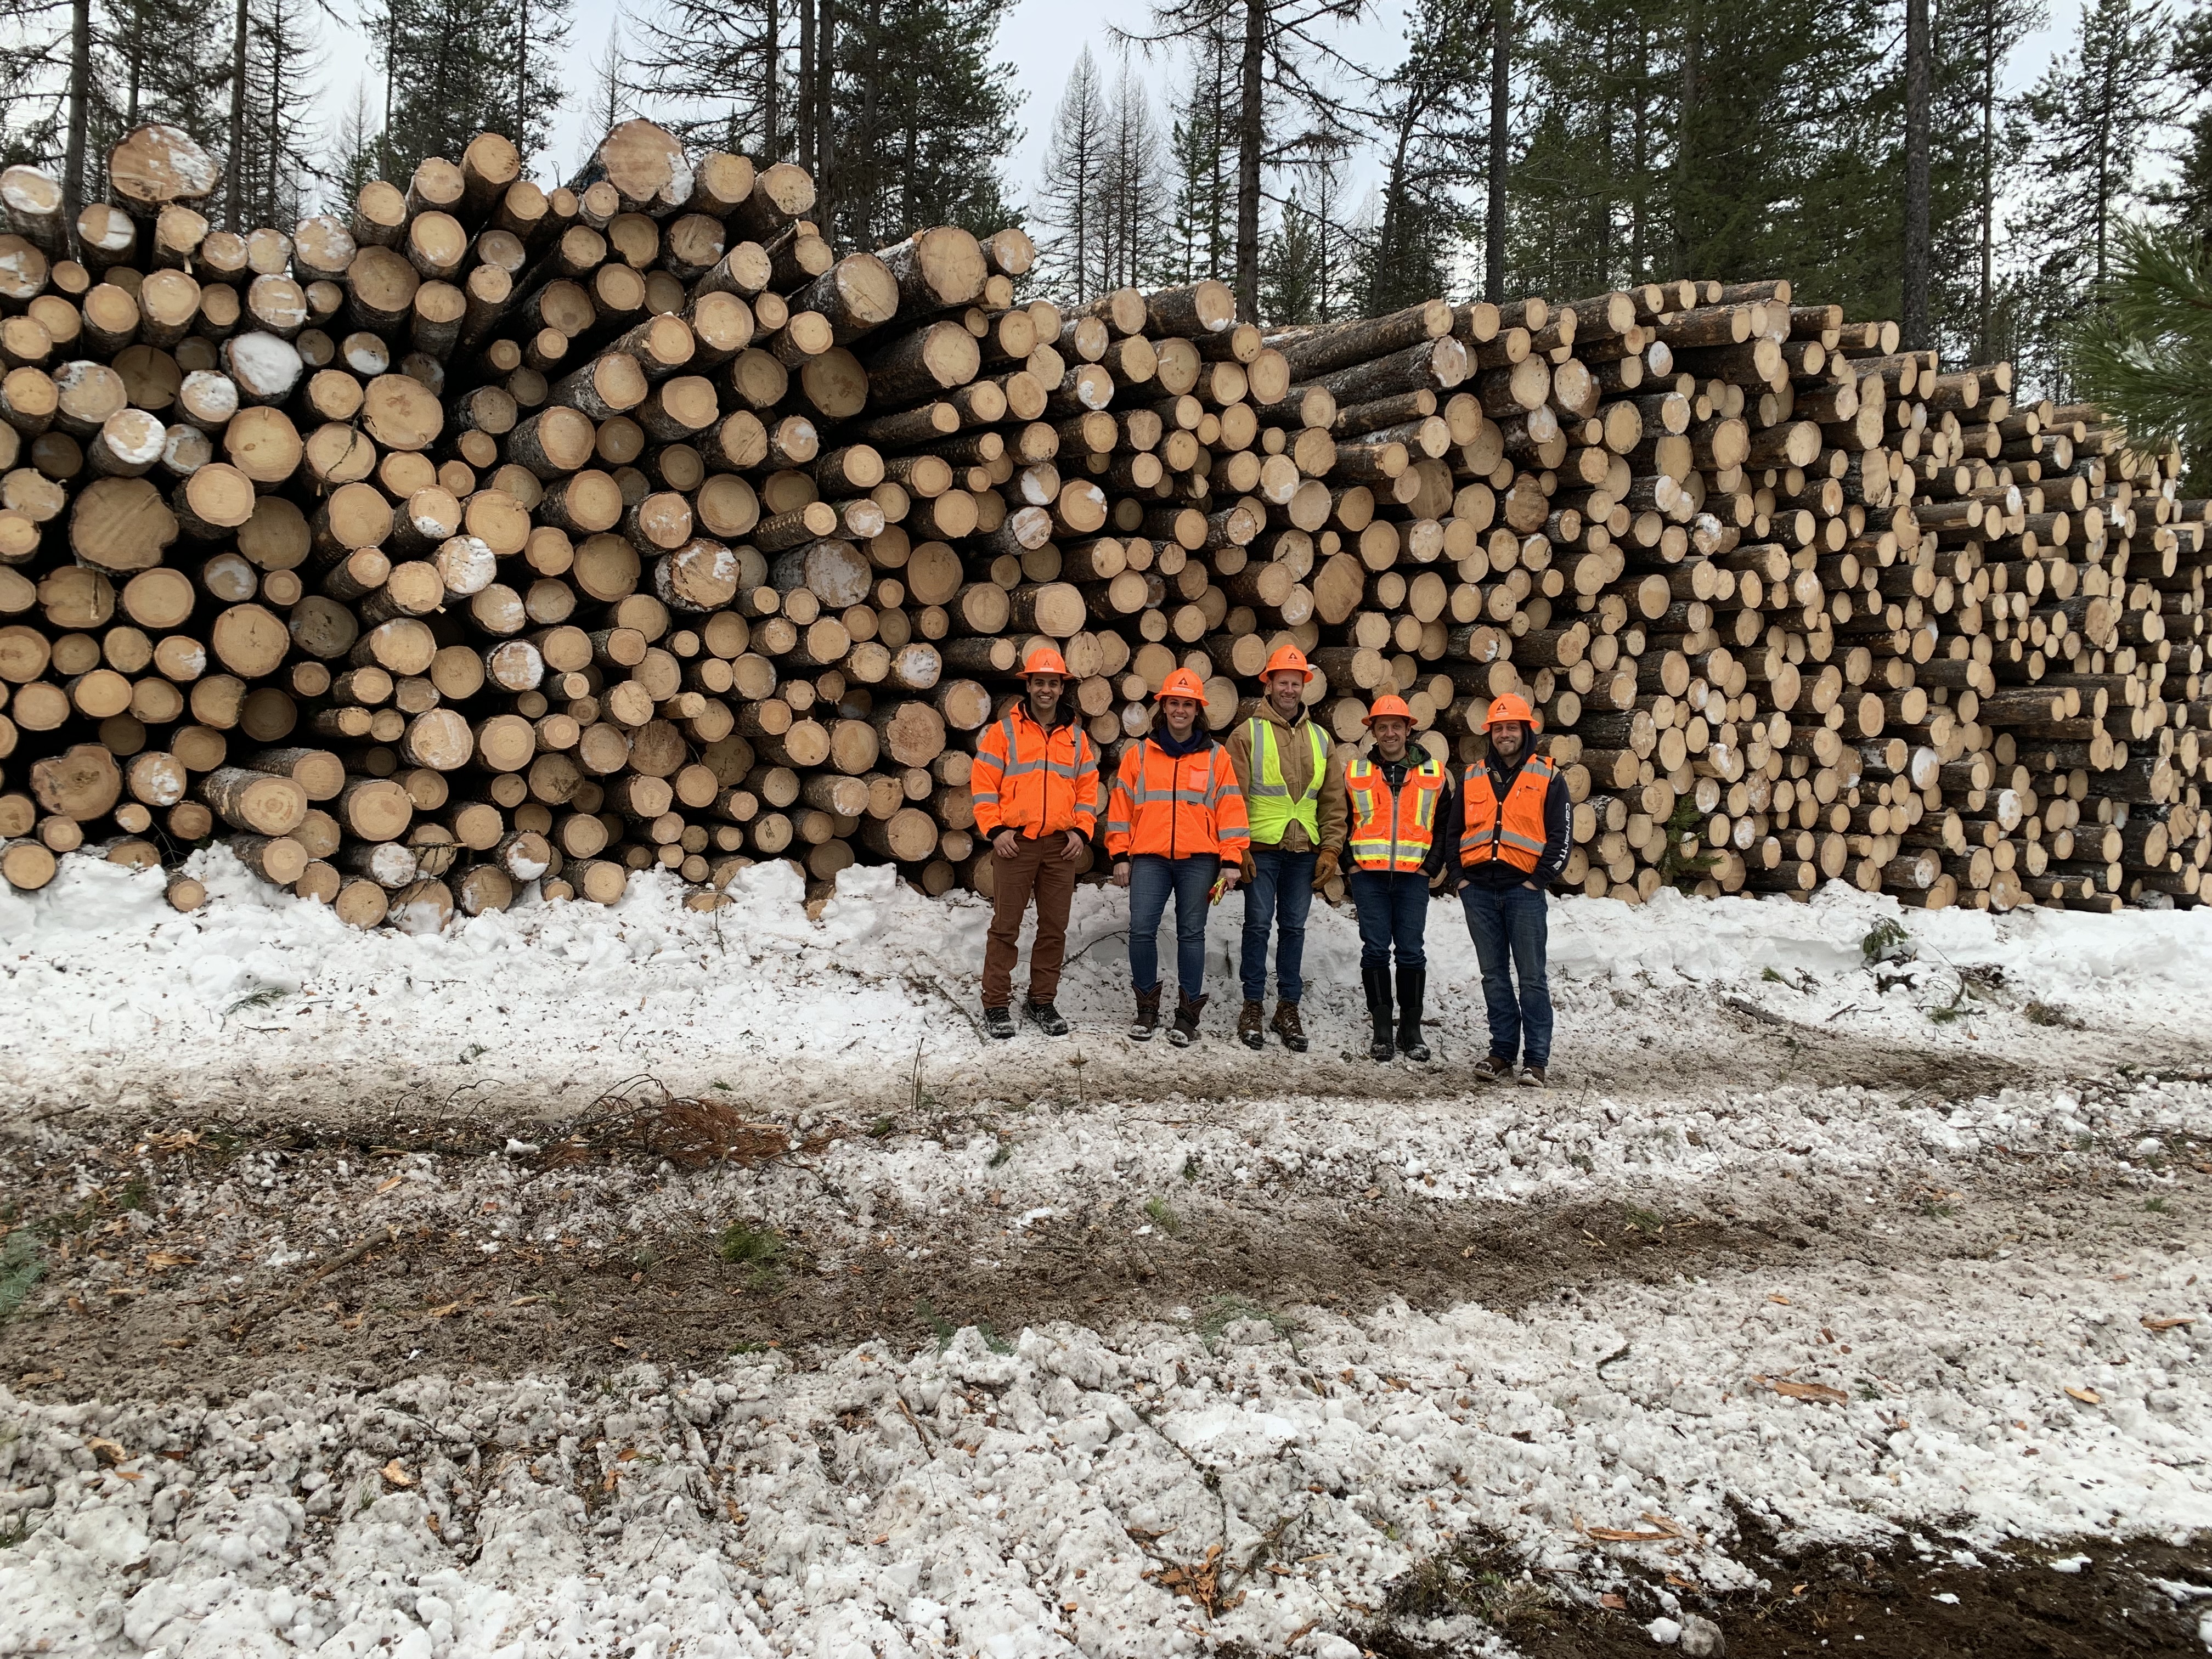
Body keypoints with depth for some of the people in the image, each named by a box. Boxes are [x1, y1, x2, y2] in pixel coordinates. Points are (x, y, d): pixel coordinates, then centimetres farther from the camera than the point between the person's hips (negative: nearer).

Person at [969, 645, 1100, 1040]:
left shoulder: (1077, 737, 12)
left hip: (1061, 846, 3)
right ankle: (996, 1005, 6)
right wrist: (995, 830, -9)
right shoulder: (1004, 731, 2)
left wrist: (1081, 831, 3)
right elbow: (983, 785, -1)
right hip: (1015, 844, -3)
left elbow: (1087, 788, 15)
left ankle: (1042, 1001, 20)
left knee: (1054, 929, 8)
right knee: (1006, 927, -1)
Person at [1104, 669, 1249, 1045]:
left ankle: (1188, 1012, 11)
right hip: (1149, 858, 1)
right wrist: (1120, 855, 4)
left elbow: (1231, 810, 5)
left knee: (1191, 934, 2)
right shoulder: (1139, 754, 11)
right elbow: (1121, 806, 11)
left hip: (1199, 859, -1)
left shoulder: (1216, 758, 8)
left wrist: (1230, 861, -2)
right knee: (1142, 931, -5)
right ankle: (1147, 1008, 10)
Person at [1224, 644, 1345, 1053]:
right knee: (1259, 924, -1)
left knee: (1294, 927, 8)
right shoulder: (1248, 734, 0)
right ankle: (1252, 1008, 8)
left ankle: (1289, 1008, 16)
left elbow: (1333, 800, 13)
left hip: (1304, 851, 3)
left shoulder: (1319, 739, 12)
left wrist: (1330, 849, 5)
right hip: (1261, 848, -3)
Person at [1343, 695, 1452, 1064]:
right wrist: (1349, 868, 1)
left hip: (1413, 877, 0)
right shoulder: (1355, 773, 9)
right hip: (1368, 876, 1)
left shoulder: (1435, 773, 8)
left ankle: (1411, 1030, 11)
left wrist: (1431, 866, -1)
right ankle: (1382, 1030, 7)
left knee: (1411, 952, 1)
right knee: (1375, 951, 1)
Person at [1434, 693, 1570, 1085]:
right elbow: (1453, 832, 18)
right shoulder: (1472, 778, 14)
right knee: (1494, 976, 8)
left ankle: (1536, 1059, 1)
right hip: (1478, 890, 4)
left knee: (1531, 977, -3)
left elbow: (1560, 837, 0)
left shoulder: (1548, 777, 4)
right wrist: (1461, 878, 6)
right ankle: (1502, 1052, 14)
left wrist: (1538, 880, -7)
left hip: (1523, 890, -3)